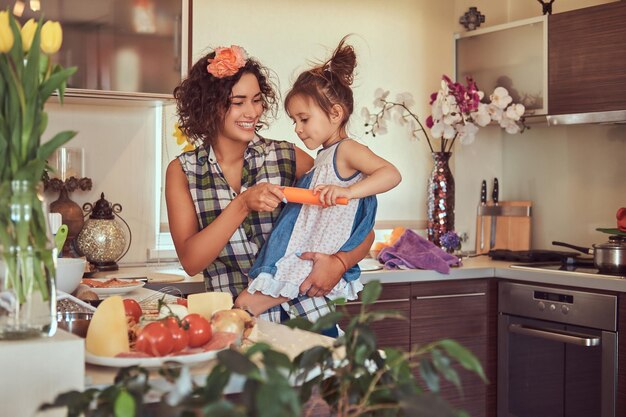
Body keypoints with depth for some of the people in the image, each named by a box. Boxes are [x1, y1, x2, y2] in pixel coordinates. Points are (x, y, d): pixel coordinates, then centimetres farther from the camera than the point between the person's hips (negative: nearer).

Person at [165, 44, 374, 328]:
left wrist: (339, 262, -15)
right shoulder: (182, 172, 5)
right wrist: (243, 204, -16)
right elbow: (191, 262, -5)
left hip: (302, 314, 0)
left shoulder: (287, 158, 4)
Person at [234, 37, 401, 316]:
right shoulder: (325, 155, 20)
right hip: (302, 255, 10)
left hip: (315, 260, -10)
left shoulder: (346, 149, -9)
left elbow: (391, 174, -24)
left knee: (247, 303, -14)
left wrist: (348, 191, -36)